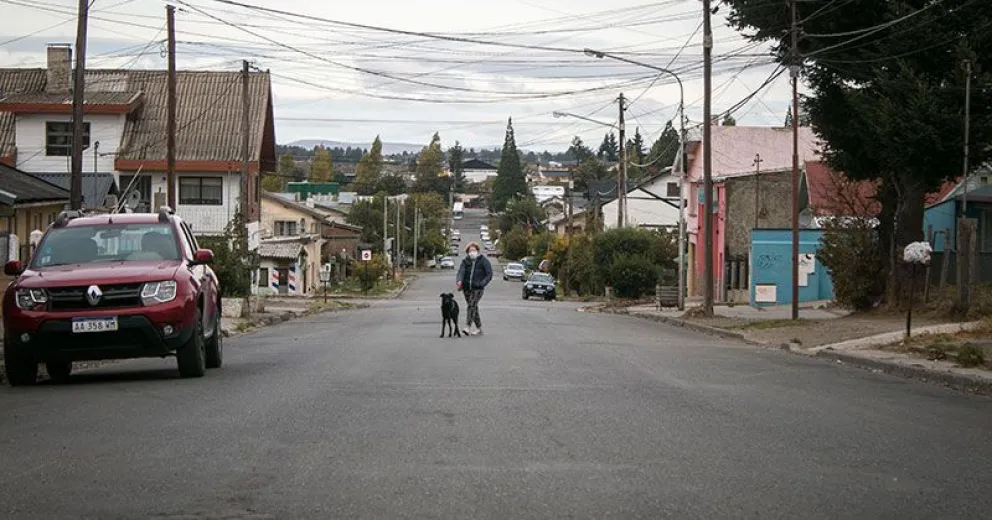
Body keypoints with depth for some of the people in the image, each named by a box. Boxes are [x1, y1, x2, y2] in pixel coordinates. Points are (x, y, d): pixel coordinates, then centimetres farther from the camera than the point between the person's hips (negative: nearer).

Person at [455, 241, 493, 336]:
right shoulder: (465, 261, 7)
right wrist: (459, 280, -29)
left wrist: (482, 283, -17)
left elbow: (489, 274, -1)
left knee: (471, 306, -20)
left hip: (478, 288, -4)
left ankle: (470, 327, -25)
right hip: (467, 288, 4)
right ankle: (479, 329, 19)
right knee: (474, 308, 10)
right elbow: (461, 271, -8)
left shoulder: (483, 261, 0)